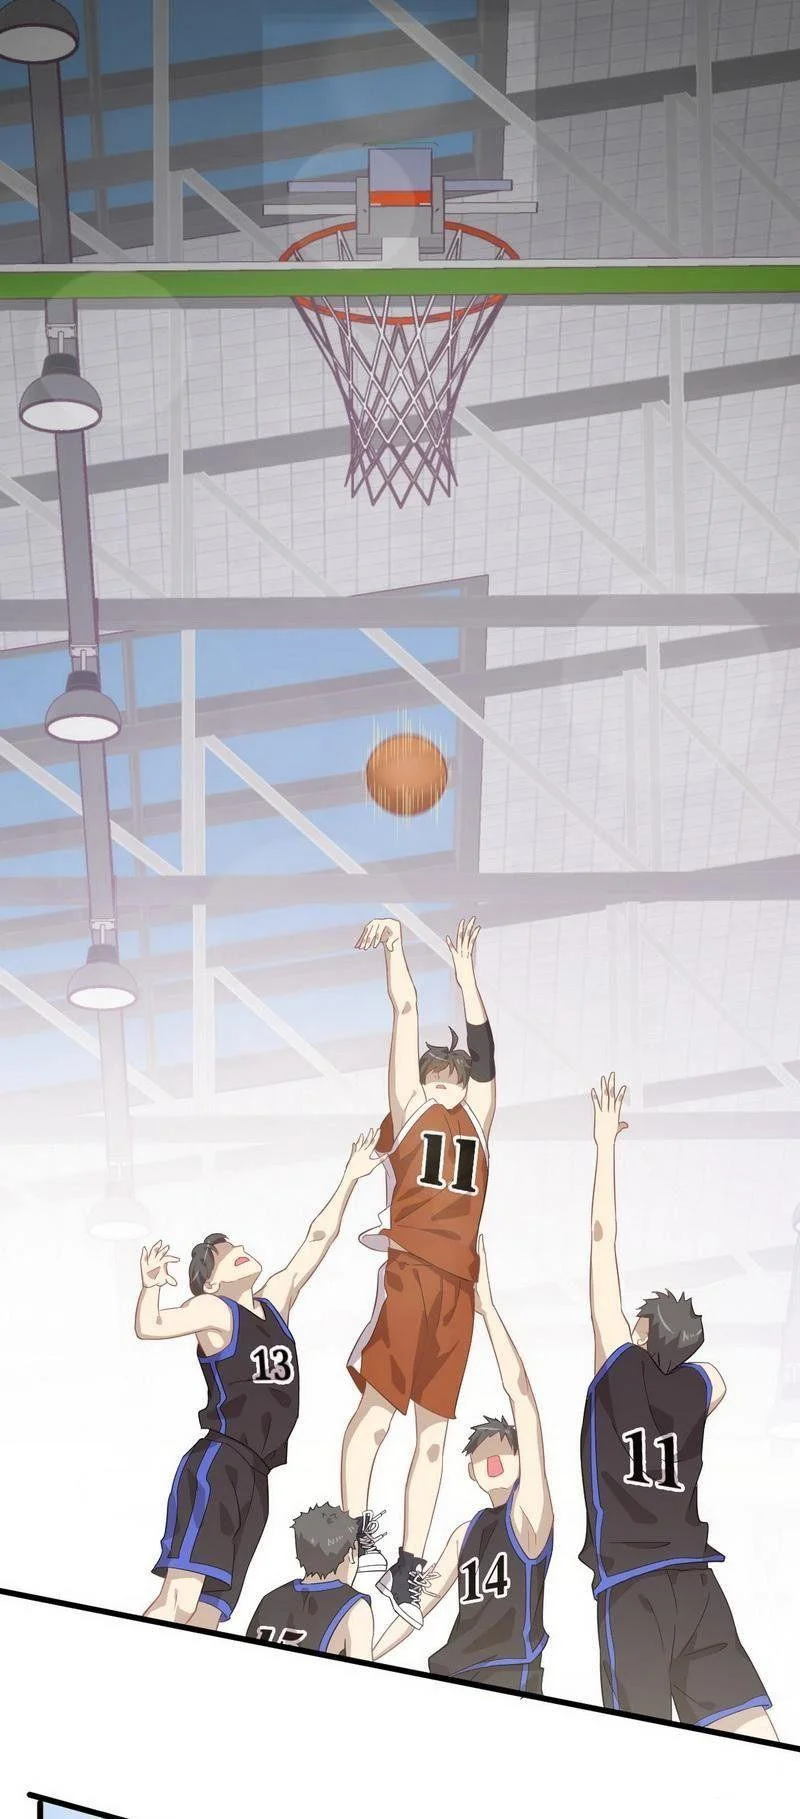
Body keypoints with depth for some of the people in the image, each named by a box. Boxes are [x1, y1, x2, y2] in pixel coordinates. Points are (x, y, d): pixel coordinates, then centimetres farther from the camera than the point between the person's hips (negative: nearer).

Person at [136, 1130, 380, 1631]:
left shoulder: (276, 1303, 19)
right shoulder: (214, 1311, 0)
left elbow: (319, 1238, 23)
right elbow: (150, 1326, -18)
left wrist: (350, 1178, 20)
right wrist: (151, 1287, -38)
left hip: (255, 1477, 7)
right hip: (217, 1466, -7)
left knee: (207, 1614, -2)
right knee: (180, 1599, -24)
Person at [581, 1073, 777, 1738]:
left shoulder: (619, 1363, 2)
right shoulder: (704, 1385, 11)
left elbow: (604, 1242, 3)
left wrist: (606, 1144, 8)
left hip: (631, 1587, -4)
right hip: (696, 1581, 5)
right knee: (755, 1743, -5)